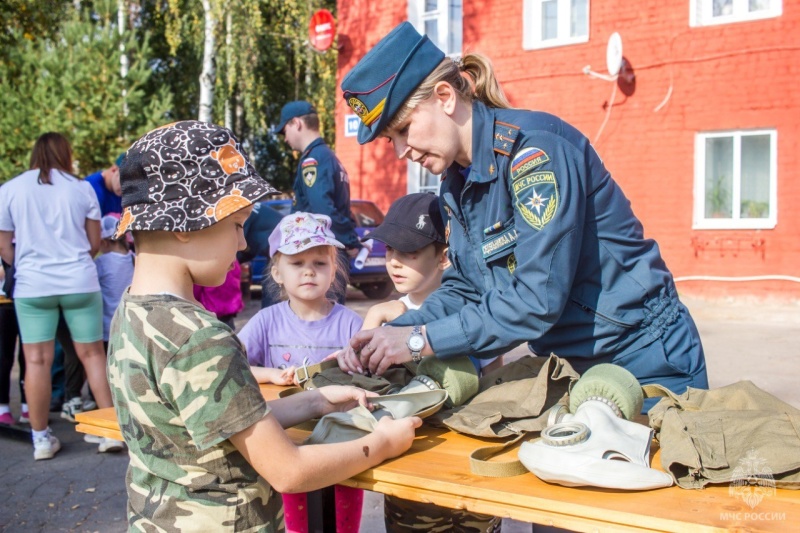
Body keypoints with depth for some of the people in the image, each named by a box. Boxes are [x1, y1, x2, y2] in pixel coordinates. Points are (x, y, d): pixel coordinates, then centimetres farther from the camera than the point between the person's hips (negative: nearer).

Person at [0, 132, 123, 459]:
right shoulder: (81, 188, 0)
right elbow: (94, 243, 6)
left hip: (32, 286, 0)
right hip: (80, 283, 0)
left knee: (37, 360, 5)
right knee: (92, 354, 8)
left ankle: (41, 438, 11)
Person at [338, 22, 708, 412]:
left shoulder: (535, 146, -23)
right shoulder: (456, 183, 2)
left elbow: (538, 299, -29)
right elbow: (464, 289, 6)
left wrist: (420, 340, -24)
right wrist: (393, 333, -9)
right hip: (570, 368, 7)